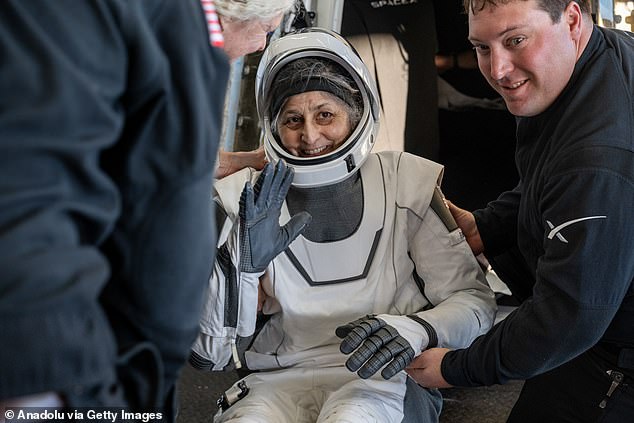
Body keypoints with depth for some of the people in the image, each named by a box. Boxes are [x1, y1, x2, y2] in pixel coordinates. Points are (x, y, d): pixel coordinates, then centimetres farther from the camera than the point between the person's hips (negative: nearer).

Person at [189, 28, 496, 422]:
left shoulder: (408, 183, 3)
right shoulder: (244, 199, 4)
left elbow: (475, 301, 2)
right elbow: (210, 353, 0)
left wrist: (416, 330, -19)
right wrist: (243, 266, -17)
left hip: (384, 377, -1)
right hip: (279, 379, 2)